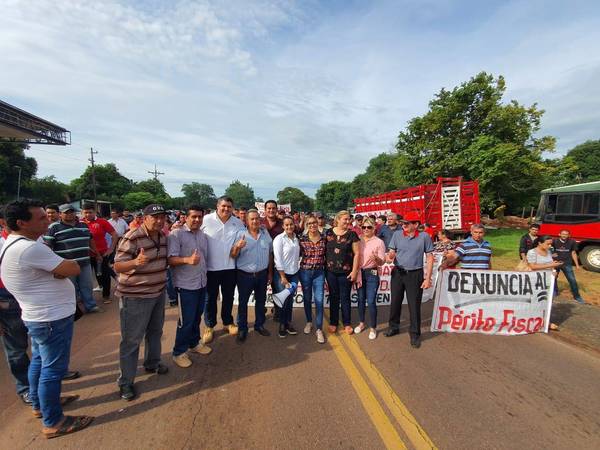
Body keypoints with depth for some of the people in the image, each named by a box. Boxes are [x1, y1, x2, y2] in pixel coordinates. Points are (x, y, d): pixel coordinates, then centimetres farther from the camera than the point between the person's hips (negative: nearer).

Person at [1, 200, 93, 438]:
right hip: (52, 318, -10)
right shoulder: (30, 248, -28)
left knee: (39, 361, 25)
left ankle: (39, 404, 44)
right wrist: (67, 264, -7)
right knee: (53, 369, 4)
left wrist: (55, 267, -8)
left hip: (38, 315, 10)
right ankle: (53, 422, 19)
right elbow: (73, 269, -25)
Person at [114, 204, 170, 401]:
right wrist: (136, 262, -39)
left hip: (158, 292, 8)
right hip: (135, 296, -7)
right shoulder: (132, 238, -21)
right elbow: (118, 266, -23)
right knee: (131, 340, 5)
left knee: (155, 331, 23)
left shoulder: (162, 236, 3)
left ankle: (152, 363, 44)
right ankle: (126, 382, 21)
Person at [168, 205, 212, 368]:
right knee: (186, 320, 1)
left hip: (202, 283, 7)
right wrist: (188, 259, -36)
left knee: (197, 316, 19)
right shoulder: (176, 234, -14)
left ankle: (194, 343, 38)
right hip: (186, 285, -7)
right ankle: (179, 352, 20)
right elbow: (170, 259, -21)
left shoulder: (203, 235, 9)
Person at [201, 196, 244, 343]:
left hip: (230, 267, 3)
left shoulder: (238, 223, 2)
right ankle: (209, 326, 29)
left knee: (228, 297, 16)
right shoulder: (206, 220, -9)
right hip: (211, 267, -2)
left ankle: (228, 322, 35)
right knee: (211, 297, 11)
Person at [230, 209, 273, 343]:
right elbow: (233, 256, -8)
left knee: (261, 301, 16)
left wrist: (270, 272, 10)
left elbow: (270, 255, 9)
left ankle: (259, 325, 35)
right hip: (244, 275, -3)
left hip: (262, 274, 3)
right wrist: (237, 247, -29)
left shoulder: (266, 234, 2)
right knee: (242, 302, 10)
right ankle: (242, 329, 26)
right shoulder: (240, 234, -8)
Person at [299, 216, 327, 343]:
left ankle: (319, 329, 10)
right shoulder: (302, 239, -5)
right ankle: (309, 322, 35)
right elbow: (297, 255, 2)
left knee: (319, 300, -3)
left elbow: (327, 255, 7)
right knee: (307, 299, 14)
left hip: (319, 272, 0)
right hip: (305, 272, 0)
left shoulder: (324, 238, -2)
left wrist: (326, 270, 6)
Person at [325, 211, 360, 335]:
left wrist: (354, 271, -8)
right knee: (333, 297, 13)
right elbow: (323, 250, 6)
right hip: (331, 271, 2)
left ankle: (347, 323, 26)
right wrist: (324, 266, 1)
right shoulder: (328, 233, 1)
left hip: (346, 272, -1)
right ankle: (333, 323, 27)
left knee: (345, 298, 10)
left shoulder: (352, 234, -4)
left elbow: (357, 253, -4)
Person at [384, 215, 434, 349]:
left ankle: (415, 334, 21)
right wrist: (390, 257, -23)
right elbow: (392, 252, 3)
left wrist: (428, 278, -6)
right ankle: (394, 327, 33)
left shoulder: (424, 236, -6)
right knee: (395, 302, 13)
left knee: (414, 305, 4)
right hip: (397, 273, 3)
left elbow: (429, 258, -2)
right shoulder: (397, 234, -1)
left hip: (415, 274, -2)